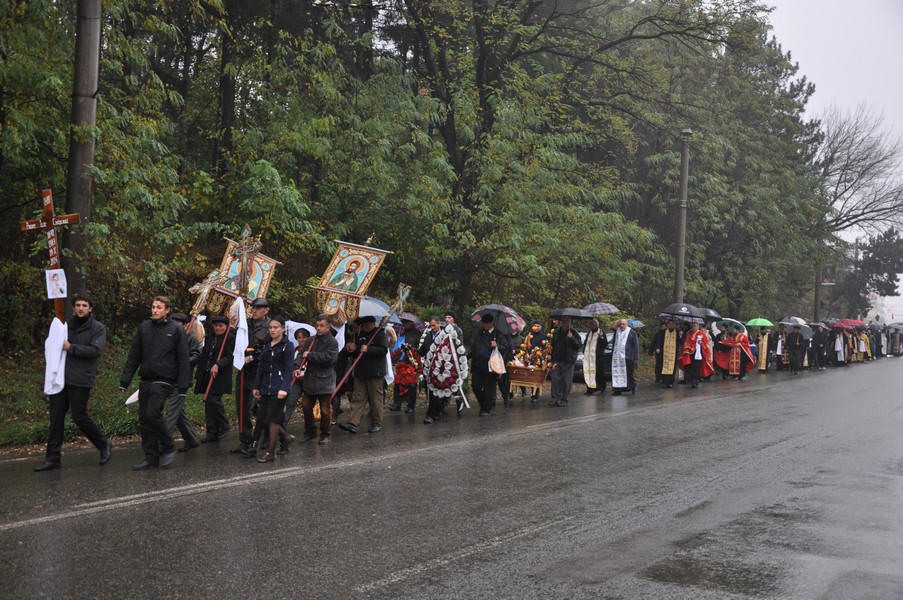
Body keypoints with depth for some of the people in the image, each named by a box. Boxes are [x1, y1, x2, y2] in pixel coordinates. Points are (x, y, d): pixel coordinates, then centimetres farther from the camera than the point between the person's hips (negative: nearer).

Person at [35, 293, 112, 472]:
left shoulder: (98, 328, 0)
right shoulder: (66, 325, 15)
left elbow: (96, 350, -13)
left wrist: (71, 348, -15)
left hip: (80, 380, -5)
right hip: (60, 377, 5)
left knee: (79, 416, -3)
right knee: (56, 417, 3)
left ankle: (104, 445, 17)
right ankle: (53, 457, 9)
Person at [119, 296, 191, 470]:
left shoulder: (176, 329, -4)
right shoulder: (144, 327, 8)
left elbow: (183, 359, -6)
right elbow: (133, 356, 10)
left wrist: (183, 386, -12)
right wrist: (124, 380, 5)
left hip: (164, 381, -5)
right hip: (145, 381, 5)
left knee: (152, 413, -18)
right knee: (144, 419, 5)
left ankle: (168, 448, 2)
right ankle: (151, 456, 15)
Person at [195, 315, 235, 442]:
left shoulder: (230, 338, -4)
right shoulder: (211, 338, 19)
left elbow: (229, 357, -14)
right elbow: (204, 357, 21)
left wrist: (218, 365, -30)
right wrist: (198, 375, 18)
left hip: (220, 376, -7)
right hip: (207, 375, 8)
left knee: (213, 400, -16)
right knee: (208, 403, 6)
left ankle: (224, 428, 3)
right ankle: (212, 433, 13)